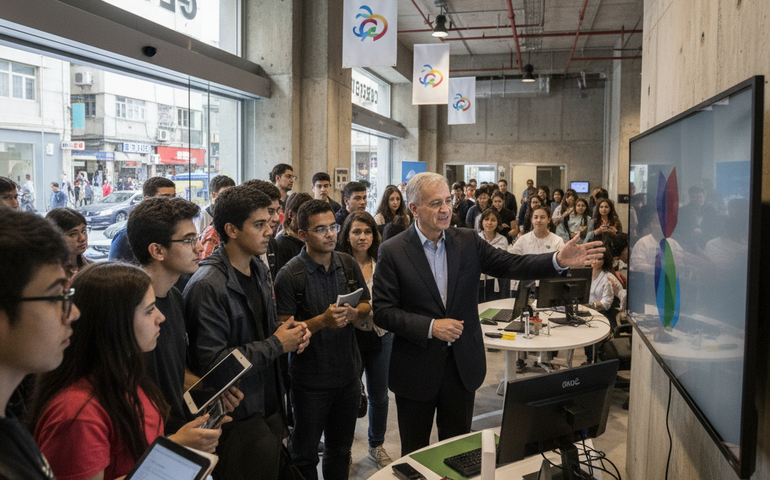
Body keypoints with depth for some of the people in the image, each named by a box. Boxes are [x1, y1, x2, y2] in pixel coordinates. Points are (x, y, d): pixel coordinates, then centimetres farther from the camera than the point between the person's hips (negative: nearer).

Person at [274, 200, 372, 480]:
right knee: (304, 454, 13)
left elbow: (366, 308, 8)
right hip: (310, 380, -4)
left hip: (348, 373, 5)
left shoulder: (349, 265, 1)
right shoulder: (289, 275, -15)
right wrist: (323, 321, -28)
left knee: (340, 449, 22)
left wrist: (354, 314, -14)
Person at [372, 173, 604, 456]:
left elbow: (510, 265, -6)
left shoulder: (467, 241, 0)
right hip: (416, 367, -3)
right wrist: (430, 326, -22)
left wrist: (559, 261, -20)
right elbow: (383, 312, -12)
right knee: (415, 453, 15)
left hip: (462, 365, 3)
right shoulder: (392, 252, -10)